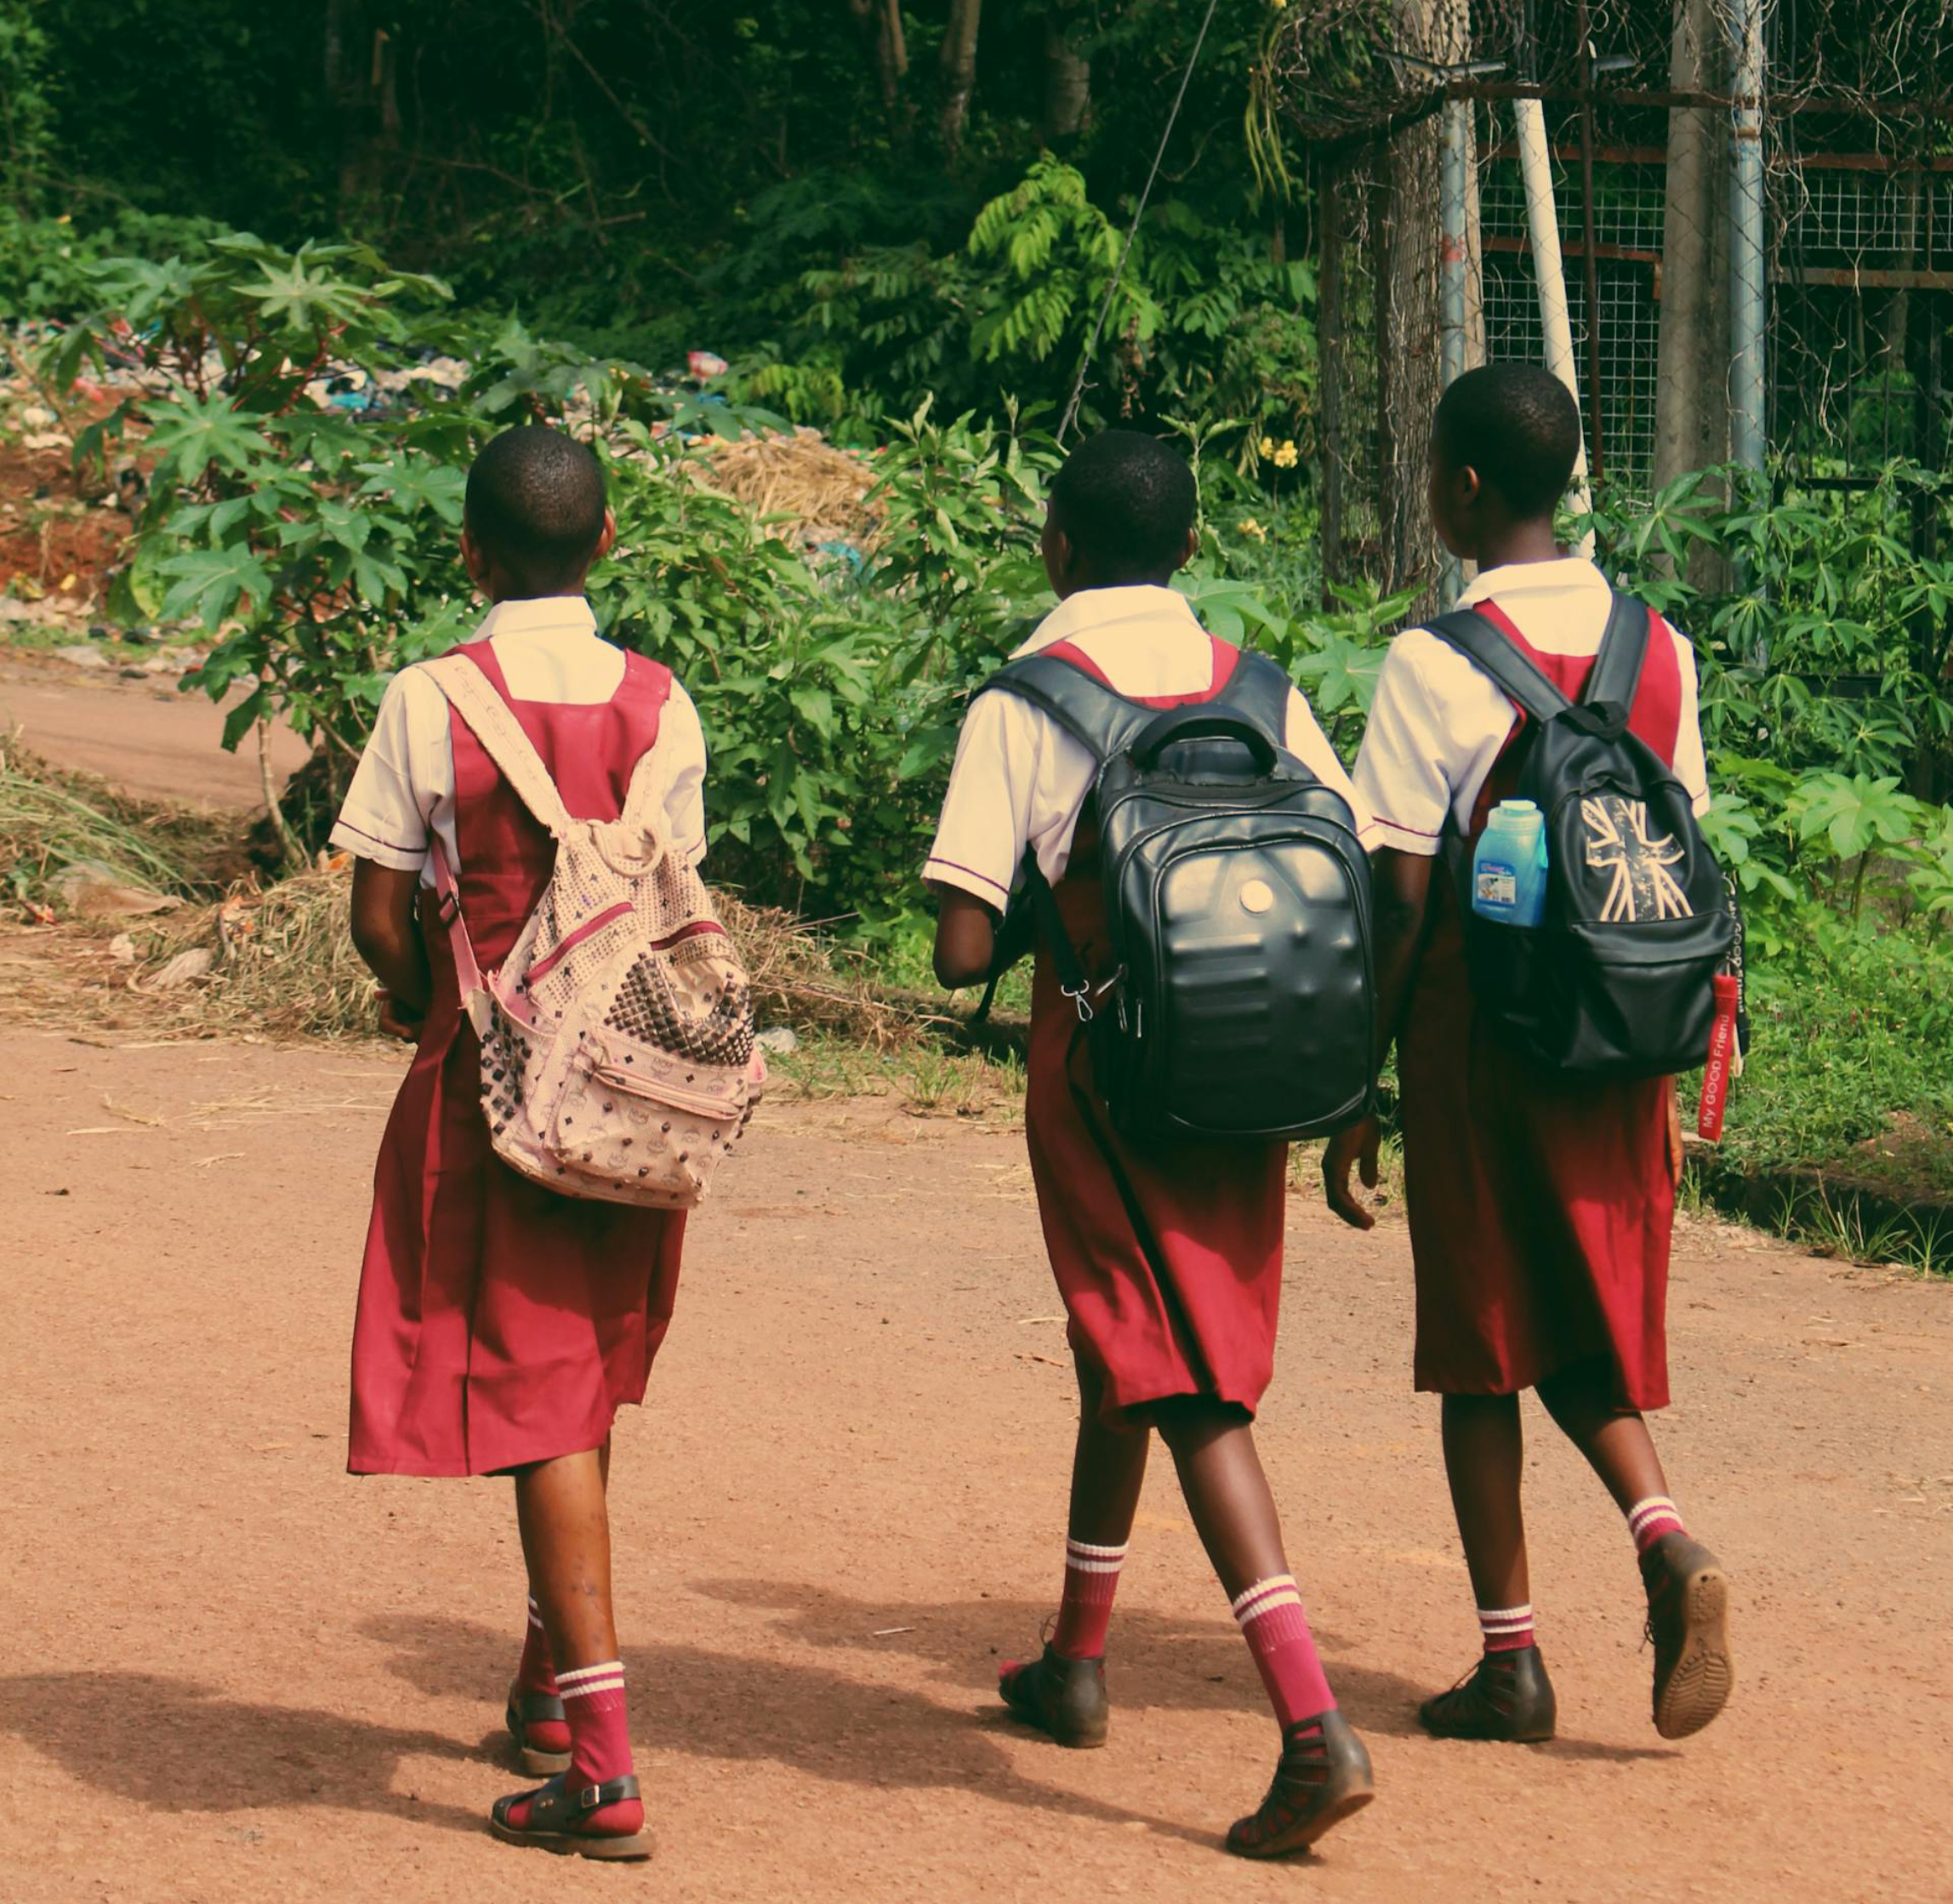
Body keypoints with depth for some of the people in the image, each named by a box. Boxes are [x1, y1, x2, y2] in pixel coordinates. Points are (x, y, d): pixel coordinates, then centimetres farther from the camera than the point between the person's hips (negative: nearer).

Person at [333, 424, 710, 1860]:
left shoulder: (430, 703, -10)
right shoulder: (658, 704, -1)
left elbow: (381, 917, -8)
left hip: (494, 1080, -4)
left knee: (536, 1403, -4)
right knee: (585, 1382, 21)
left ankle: (603, 1762, -11)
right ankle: (550, 1684, 35)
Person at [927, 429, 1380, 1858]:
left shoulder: (1024, 705, -9)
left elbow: (961, 953, -14)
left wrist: (999, 943, 8)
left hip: (1107, 1071, -5)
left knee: (1194, 1395, -2)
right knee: (1125, 1362, 19)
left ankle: (1315, 1725, -7)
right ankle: (1075, 1666, 25)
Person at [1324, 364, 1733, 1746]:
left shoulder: (1436, 663, -11)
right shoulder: (1658, 647, 5)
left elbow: (1401, 898, -12)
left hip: (1482, 1036, -5)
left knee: (1483, 1346, 6)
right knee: (1589, 1332, 17)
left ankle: (1511, 1659, 9)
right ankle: (1666, 1541, -8)